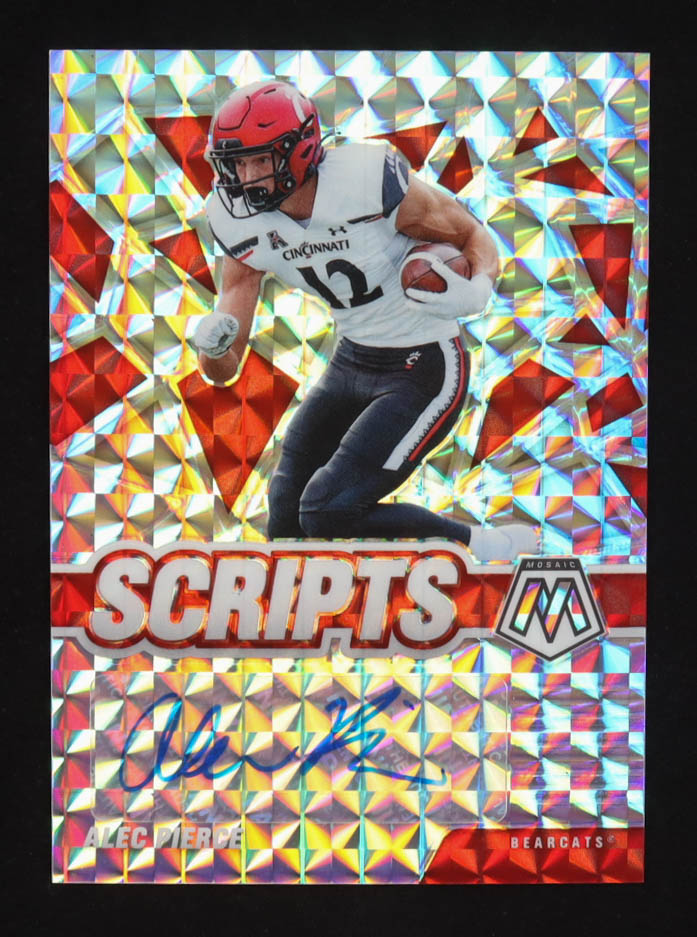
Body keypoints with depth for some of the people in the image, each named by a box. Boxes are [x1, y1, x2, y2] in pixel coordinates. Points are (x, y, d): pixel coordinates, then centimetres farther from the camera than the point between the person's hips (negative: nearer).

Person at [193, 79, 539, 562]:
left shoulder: (370, 181, -24)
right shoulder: (244, 227, -7)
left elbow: (475, 237, -10)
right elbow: (225, 370, -5)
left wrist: (475, 292, -32)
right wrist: (211, 346, -29)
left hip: (424, 369, -6)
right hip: (351, 360, 7)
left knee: (328, 513, -16)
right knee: (287, 518, 5)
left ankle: (489, 548, 2)